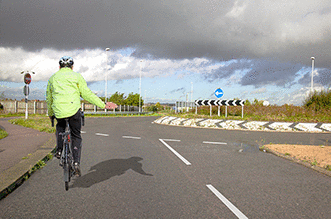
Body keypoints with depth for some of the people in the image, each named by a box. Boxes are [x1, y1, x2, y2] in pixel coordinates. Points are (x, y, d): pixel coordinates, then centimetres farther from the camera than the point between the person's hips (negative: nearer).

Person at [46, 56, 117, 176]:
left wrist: (50, 114, 37)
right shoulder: (76, 76, 8)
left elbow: (49, 99, 22)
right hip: (74, 110, -2)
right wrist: (103, 105, 0)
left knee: (60, 126, 35)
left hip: (58, 112, 2)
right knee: (76, 136, 13)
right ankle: (76, 162, -1)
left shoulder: (53, 78, 17)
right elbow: (87, 94, -1)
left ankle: (59, 150, 21)